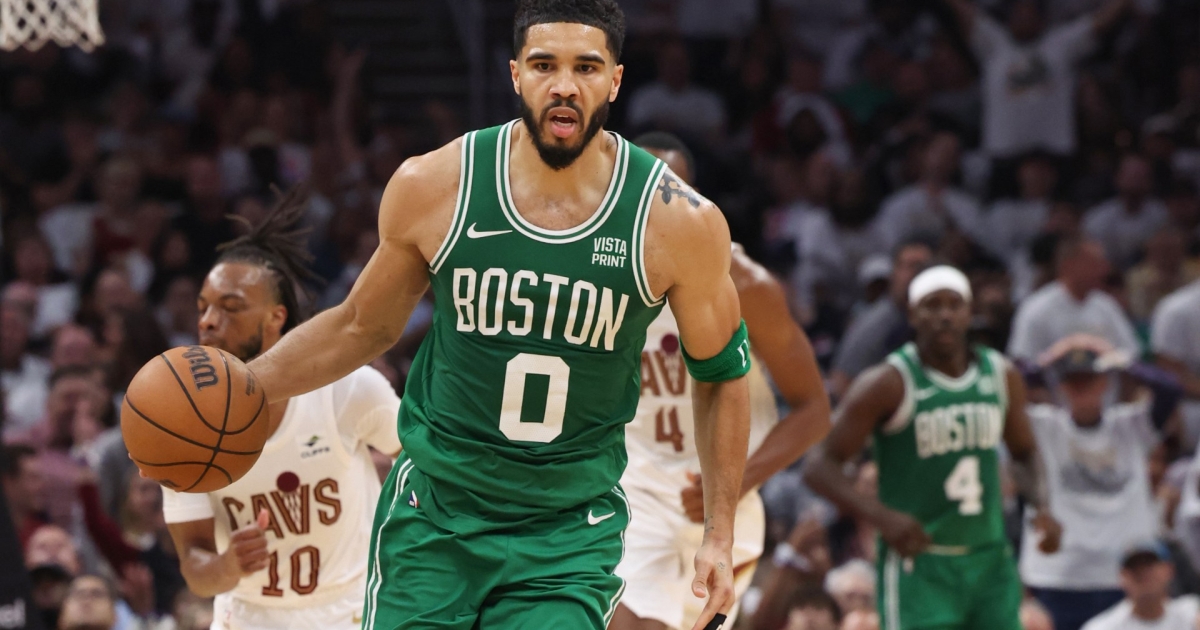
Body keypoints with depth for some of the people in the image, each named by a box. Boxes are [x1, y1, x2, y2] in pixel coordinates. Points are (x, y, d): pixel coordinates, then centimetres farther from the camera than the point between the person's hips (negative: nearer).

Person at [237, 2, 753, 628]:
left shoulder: (679, 223, -10)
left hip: (570, 538, -1)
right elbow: (364, 325, 11)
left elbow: (721, 375, 5)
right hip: (433, 518, 1)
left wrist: (720, 536, 3)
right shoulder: (432, 188, -7)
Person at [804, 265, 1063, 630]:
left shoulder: (1001, 376, 6)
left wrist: (1041, 506, 1)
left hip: (990, 559, 5)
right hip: (918, 564, -5)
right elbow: (820, 466, -10)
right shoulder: (889, 384, -9)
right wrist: (880, 515, -26)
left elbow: (1024, 453, 22)